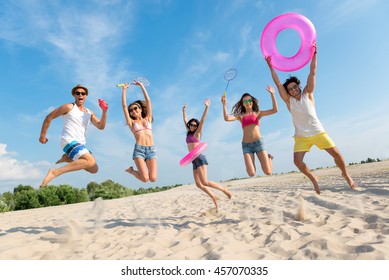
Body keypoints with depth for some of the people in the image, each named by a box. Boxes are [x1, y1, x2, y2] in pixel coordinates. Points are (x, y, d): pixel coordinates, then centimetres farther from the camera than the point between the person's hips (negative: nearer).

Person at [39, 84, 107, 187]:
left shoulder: (89, 113, 16)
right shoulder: (69, 107, 1)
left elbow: (101, 126, 4)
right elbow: (49, 117, 5)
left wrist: (104, 112, -9)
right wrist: (42, 135, 5)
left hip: (80, 145, 7)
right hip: (70, 142, -7)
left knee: (94, 169, 11)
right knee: (91, 161, -30)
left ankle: (68, 158, 20)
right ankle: (55, 172, -29)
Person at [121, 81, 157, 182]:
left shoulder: (148, 119, 20)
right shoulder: (131, 122, 16)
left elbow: (148, 100, 16)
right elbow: (124, 106, 10)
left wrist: (141, 85, 18)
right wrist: (124, 89, 13)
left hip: (151, 149, 2)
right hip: (139, 149, -1)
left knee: (153, 179, -12)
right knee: (145, 179, -15)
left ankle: (144, 169, 22)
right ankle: (131, 170, 17)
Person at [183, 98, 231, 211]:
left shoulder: (197, 133, 1)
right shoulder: (189, 133, 17)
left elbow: (202, 120, -9)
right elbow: (185, 120, 29)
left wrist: (206, 107, -14)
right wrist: (184, 110, 35)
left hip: (199, 158, -7)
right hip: (194, 160, 7)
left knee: (205, 182, -15)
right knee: (198, 184, 1)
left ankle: (225, 190, -3)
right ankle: (214, 197, 13)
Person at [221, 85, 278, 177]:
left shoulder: (258, 113, 12)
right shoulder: (240, 116, 12)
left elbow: (275, 110, 2)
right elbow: (226, 118, -4)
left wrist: (272, 94, -3)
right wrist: (224, 104, -10)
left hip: (258, 142, 0)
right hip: (246, 145, 0)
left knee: (268, 172, -5)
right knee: (251, 174, -11)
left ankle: (269, 158, 28)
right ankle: (252, 162, 25)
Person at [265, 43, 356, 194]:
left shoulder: (307, 94, 1)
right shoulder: (288, 100, 0)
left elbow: (312, 73, -6)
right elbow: (278, 83, -6)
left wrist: (314, 53, -11)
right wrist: (270, 66, -9)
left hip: (318, 132, 0)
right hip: (301, 136, 0)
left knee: (336, 153, -2)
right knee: (297, 160, -15)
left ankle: (345, 174, 27)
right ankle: (313, 179, 11)